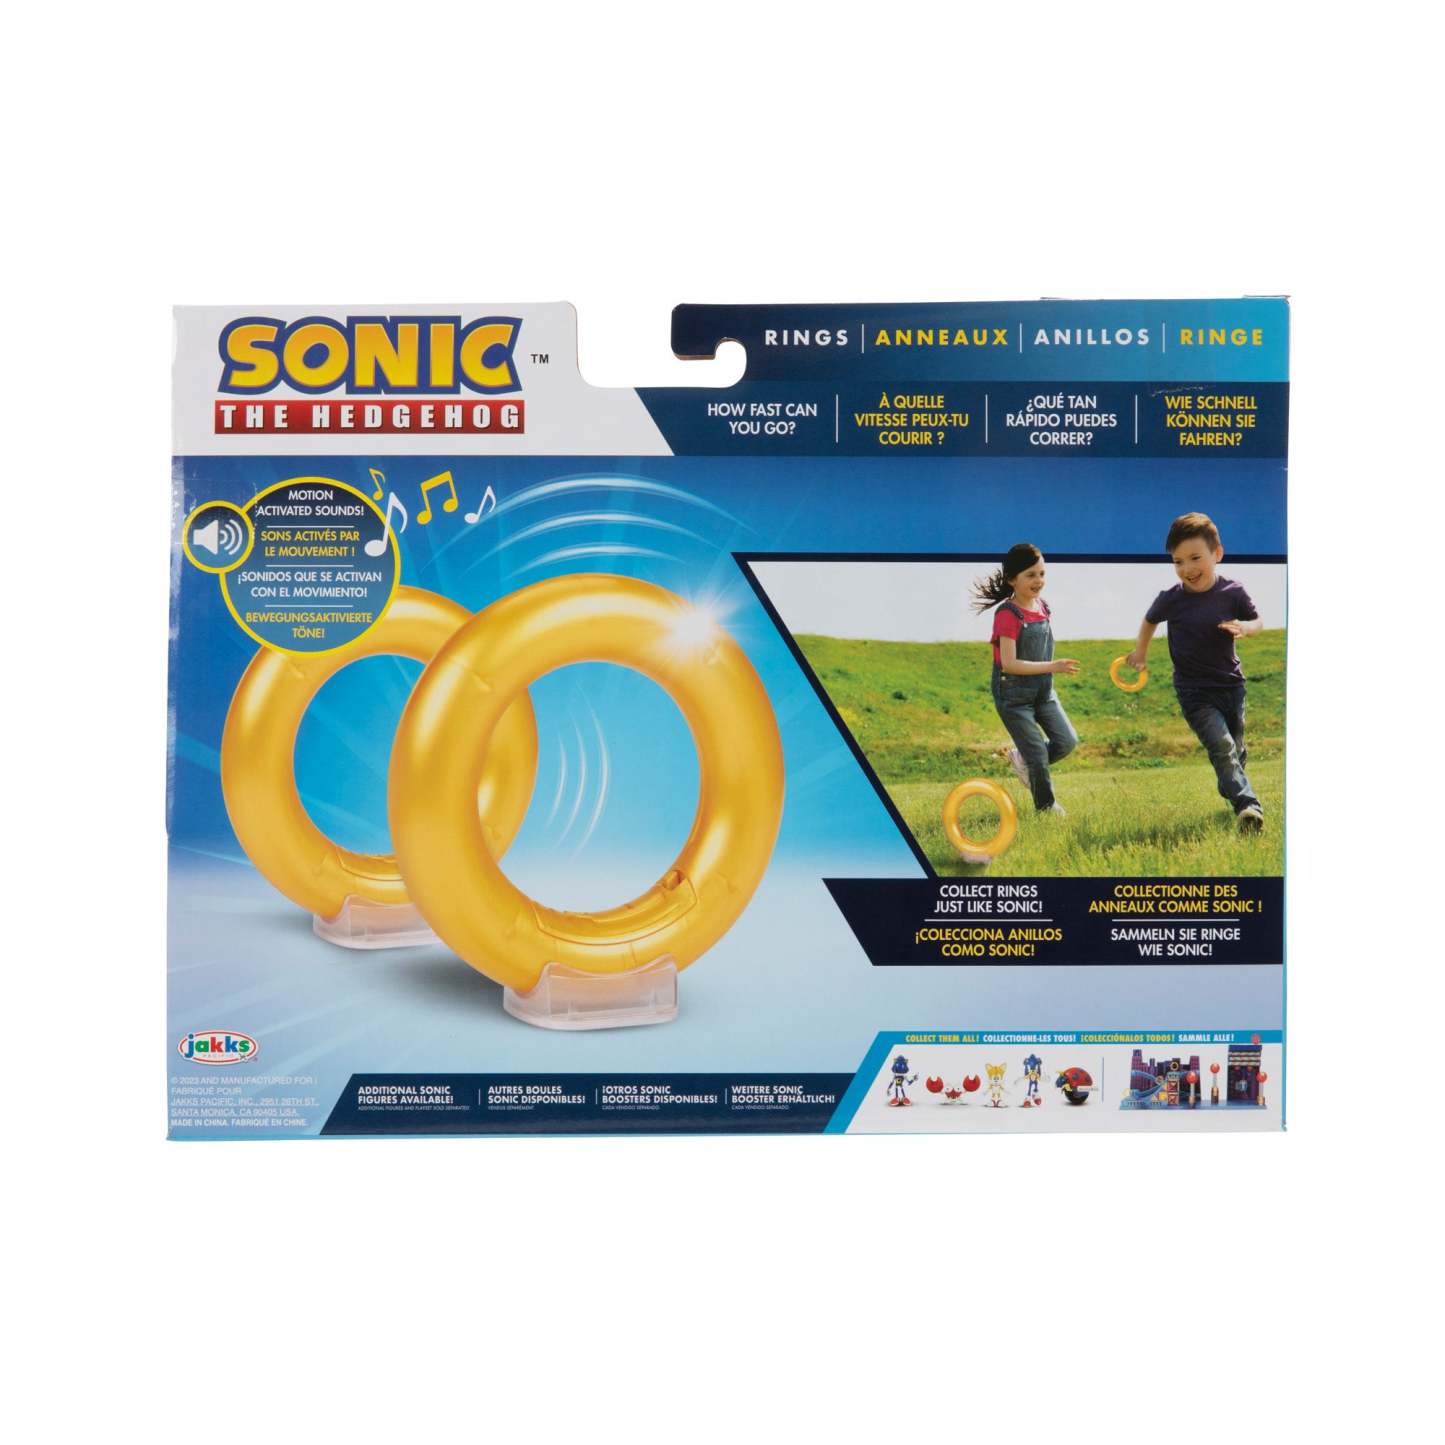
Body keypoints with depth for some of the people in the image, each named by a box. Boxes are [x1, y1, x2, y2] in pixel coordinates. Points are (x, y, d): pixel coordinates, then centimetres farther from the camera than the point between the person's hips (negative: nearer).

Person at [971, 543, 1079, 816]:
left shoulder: (1042, 606, 2)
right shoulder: (1007, 614, -21)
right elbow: (1009, 664, -25)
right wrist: (1052, 666, -28)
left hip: (1043, 690, 7)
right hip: (1013, 694, -7)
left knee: (1067, 742, -2)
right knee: (1039, 754, -2)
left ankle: (1021, 759, 24)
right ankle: (1046, 808, 20)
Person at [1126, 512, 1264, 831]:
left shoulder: (1233, 593, -11)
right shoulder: (1171, 599, -13)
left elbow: (1257, 621, 5)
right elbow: (1150, 620, 9)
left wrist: (1244, 627, -18)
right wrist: (1141, 651, 21)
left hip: (1231, 684, 3)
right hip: (1194, 691, -3)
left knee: (1237, 748, 19)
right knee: (1222, 747, -20)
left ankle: (1230, 789, 47)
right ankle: (1248, 807, -27)